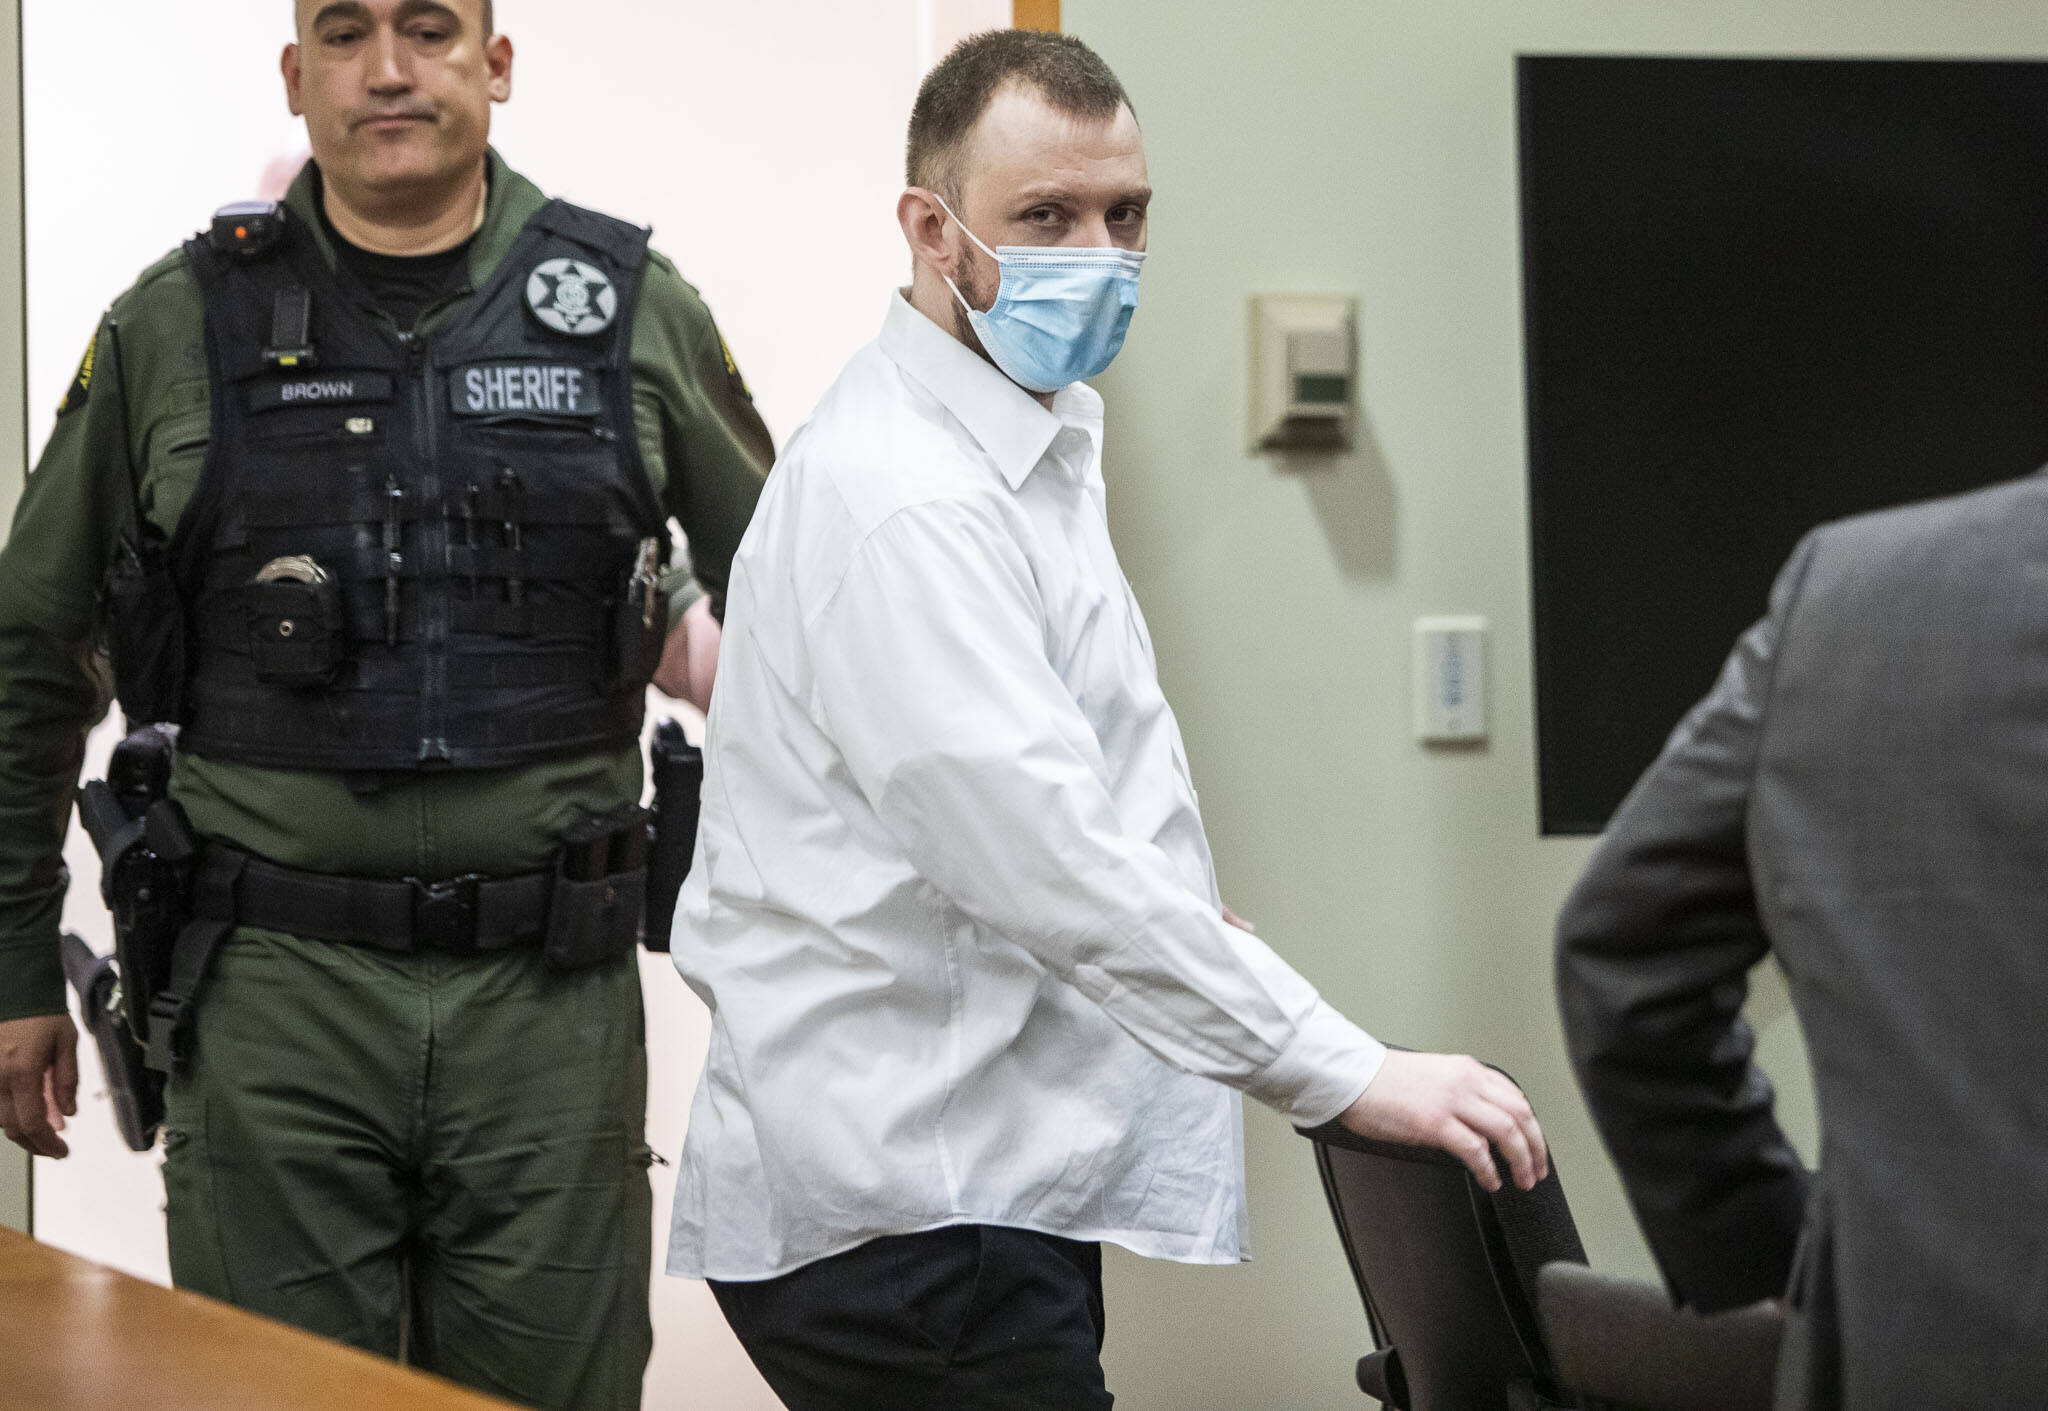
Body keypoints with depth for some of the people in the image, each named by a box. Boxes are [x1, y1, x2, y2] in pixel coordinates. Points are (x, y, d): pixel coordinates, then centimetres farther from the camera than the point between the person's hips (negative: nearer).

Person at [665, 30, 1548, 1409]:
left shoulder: (1041, 437, 17)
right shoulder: (901, 502, -19)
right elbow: (1050, 862, -26)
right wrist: (1349, 1076, -26)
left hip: (980, 1177, 10)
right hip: (905, 1208, -10)